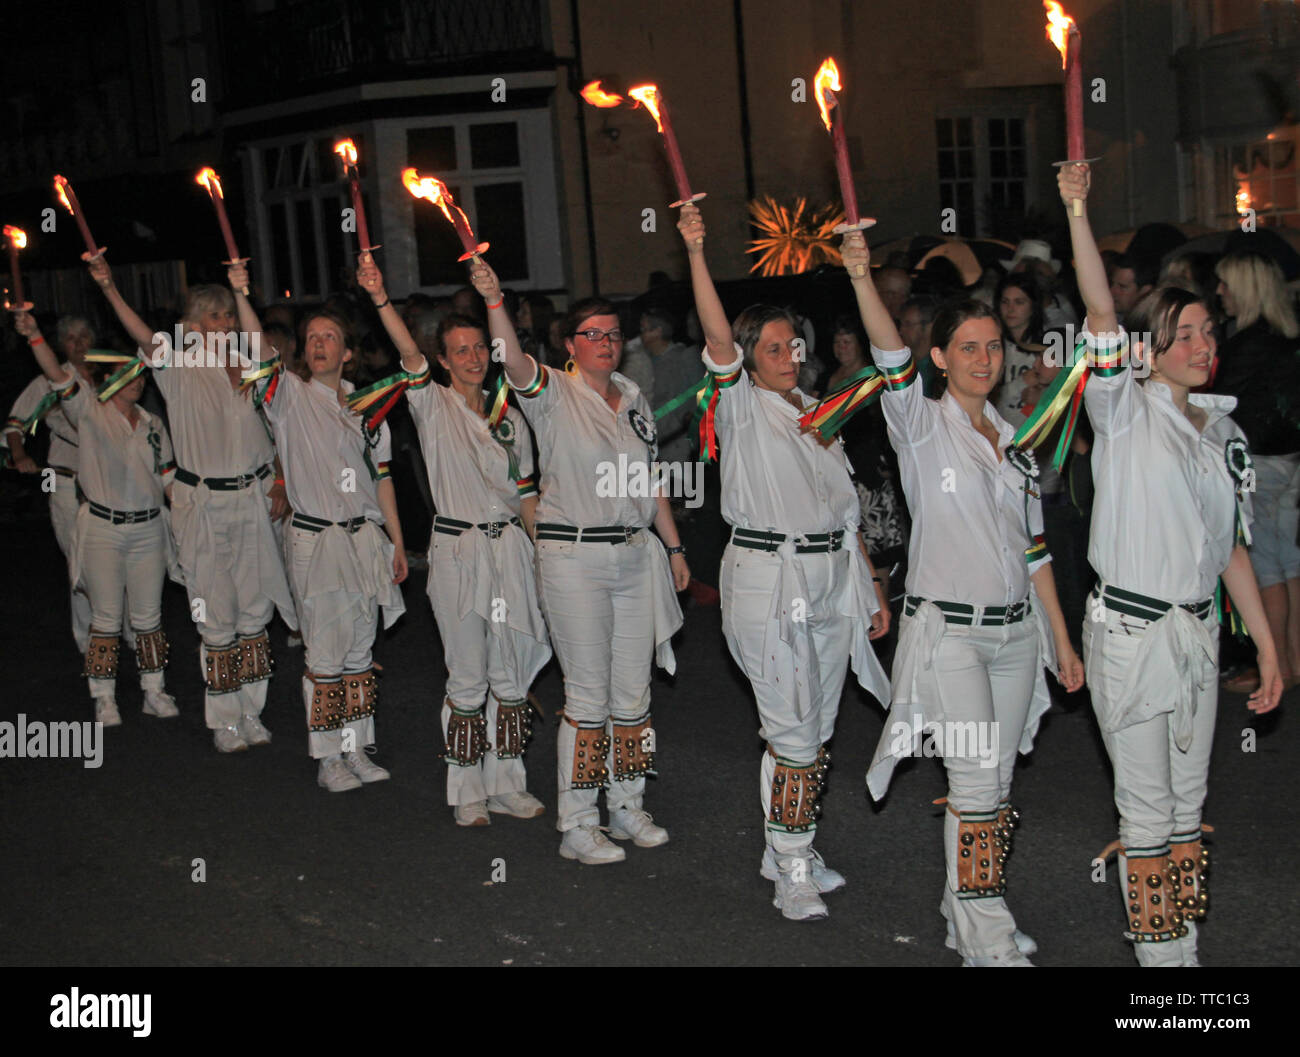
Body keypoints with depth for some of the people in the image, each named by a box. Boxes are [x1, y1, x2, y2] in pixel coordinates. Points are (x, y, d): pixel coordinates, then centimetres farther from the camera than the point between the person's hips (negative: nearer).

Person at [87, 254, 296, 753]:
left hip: (253, 498, 4)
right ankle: (224, 719, 13)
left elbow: (272, 433, 13)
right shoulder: (181, 370, -6)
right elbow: (147, 340, -26)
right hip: (202, 502, -4)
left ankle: (251, 711, 22)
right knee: (216, 614, 2)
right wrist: (108, 287, -39)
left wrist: (278, 485, 2)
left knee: (255, 608, 10)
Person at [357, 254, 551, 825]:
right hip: (456, 551, -4)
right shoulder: (433, 406, -2)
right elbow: (410, 355, -21)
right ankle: (468, 791, 16)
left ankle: (507, 784, 22)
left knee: (510, 675, 9)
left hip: (510, 548, 4)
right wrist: (380, 299, -37)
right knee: (467, 679, 3)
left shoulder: (510, 418, 10)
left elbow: (527, 495, 13)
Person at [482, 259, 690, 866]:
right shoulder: (553, 394, -6)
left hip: (635, 554, 6)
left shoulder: (634, 400, 12)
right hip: (573, 557, -6)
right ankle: (576, 827, 10)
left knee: (633, 691, 12)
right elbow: (515, 364, -28)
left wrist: (674, 546, 17)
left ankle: (627, 807, 27)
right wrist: (493, 299, -42)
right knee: (588, 695, -2)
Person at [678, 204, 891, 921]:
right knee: (793, 732, -7)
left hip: (830, 583, 6)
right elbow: (717, 334, -19)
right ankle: (792, 876, 3)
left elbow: (846, 511, 17)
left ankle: (787, 850, 26)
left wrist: (873, 592, 14)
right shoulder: (741, 405, 0)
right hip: (767, 578, -6)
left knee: (817, 728, 11)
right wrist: (696, 253, -30)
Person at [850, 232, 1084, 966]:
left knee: (998, 783, 11)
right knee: (977, 783, -9)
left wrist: (1062, 638, 14)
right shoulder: (922, 425, -3)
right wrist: (862, 278, -39)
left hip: (1016, 630, 6)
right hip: (949, 630, -6)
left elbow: (1033, 546, 16)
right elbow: (892, 360, -23)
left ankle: (968, 909, 26)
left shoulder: (1013, 439, 13)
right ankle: (990, 944, -1)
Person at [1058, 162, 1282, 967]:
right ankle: (1159, 957, 13)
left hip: (1198, 630, 6)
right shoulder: (1127, 412, -6)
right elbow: (1101, 312, -20)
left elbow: (1231, 545, 13)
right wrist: (1077, 212, -30)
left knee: (1189, 801, 14)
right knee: (1148, 807, 2)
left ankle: (1187, 947, 25)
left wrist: (1267, 643, 11)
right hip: (1131, 629, -6)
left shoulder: (1224, 431, 10)